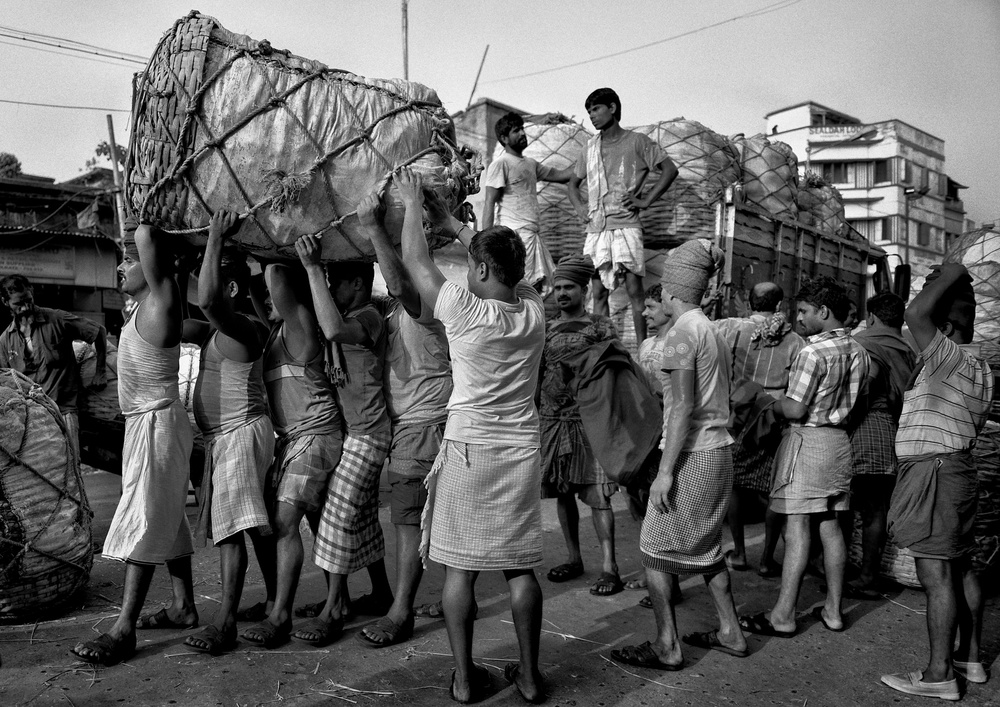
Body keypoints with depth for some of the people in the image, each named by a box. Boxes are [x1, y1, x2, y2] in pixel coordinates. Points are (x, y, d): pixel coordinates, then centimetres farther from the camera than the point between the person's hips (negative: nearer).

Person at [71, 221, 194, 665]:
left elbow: (146, 235, -26)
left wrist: (140, 236, -7)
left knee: (143, 523, -7)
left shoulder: (161, 303, -15)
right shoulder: (145, 307, 11)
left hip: (156, 425, -10)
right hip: (144, 424, 10)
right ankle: (184, 606, 24)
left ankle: (124, 629, -2)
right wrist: (133, 242, 17)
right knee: (167, 520, 14)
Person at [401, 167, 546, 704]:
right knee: (519, 567, 11)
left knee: (459, 567, 8)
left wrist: (412, 205, 16)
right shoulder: (533, 311, -2)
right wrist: (451, 222, 24)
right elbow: (506, 266, 16)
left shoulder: (463, 311, -13)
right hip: (521, 452, 4)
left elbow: (415, 261, 1)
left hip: (467, 448, -3)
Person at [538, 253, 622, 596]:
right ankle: (574, 558, 23)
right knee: (562, 493, 11)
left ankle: (609, 567, -1)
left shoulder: (601, 326, -1)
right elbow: (536, 376, 15)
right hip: (551, 422, 5)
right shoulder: (546, 329, 12)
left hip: (588, 422, -5)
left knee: (596, 495, -6)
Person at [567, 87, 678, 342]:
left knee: (634, 290, -5)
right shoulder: (590, 148, 16)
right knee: (599, 293, 5)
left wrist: (645, 200, -7)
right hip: (596, 228, 5)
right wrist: (579, 207, 12)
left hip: (626, 225, -5)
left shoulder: (636, 141, 2)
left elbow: (670, 170, -1)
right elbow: (573, 182, 29)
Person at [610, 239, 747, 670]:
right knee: (706, 546, 20)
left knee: (655, 549, 2)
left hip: (692, 454, -9)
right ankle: (730, 634, 28)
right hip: (718, 450, 9)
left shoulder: (682, 332, -14)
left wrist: (665, 471, -18)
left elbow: (682, 408, -19)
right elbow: (715, 401, 12)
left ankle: (666, 647, 9)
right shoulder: (713, 331, 12)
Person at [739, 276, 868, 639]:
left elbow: (795, 410, -18)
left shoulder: (812, 352, -17)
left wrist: (773, 402, 1)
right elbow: (852, 401, 14)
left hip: (806, 439, -8)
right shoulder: (858, 351, 9)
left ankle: (783, 615, 1)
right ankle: (833, 609, 20)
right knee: (829, 523, 13)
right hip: (839, 440, 8)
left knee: (797, 525, -5)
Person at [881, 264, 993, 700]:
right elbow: (974, 425, 21)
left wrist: (949, 275, -11)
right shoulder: (979, 368, 18)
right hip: (958, 467, 10)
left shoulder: (950, 356, -12)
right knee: (959, 568, 15)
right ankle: (970, 658, 25)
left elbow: (915, 313, -26)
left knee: (936, 574, -6)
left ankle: (939, 674, -1)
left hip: (933, 471, -10)